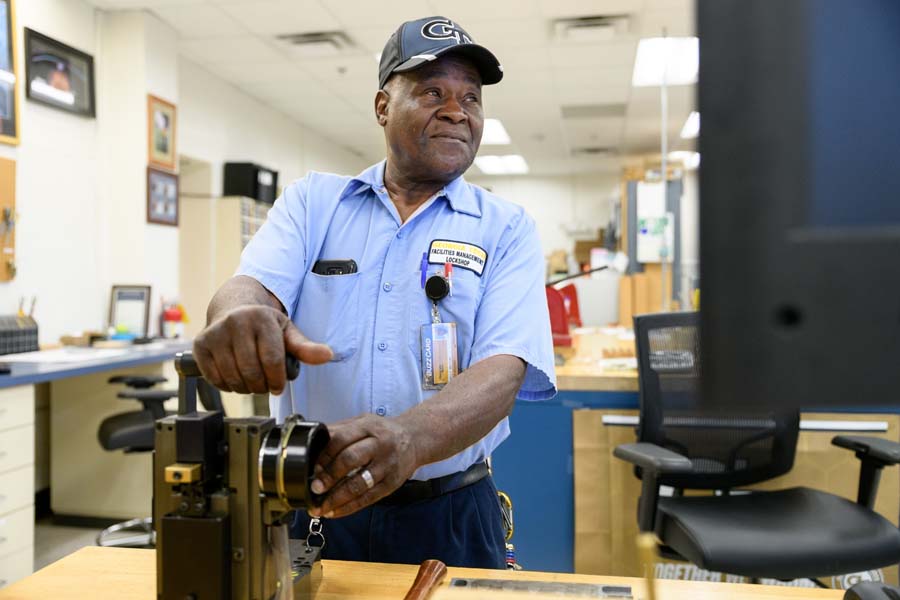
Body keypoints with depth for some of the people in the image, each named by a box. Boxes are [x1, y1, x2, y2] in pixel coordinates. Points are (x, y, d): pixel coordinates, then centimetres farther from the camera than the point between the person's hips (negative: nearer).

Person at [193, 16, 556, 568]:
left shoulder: (508, 229, -3)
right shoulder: (311, 201, 4)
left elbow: (502, 372, -16)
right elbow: (252, 287, -12)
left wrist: (407, 437, -36)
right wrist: (237, 317, -38)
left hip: (448, 520, -1)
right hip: (309, 507, 1)